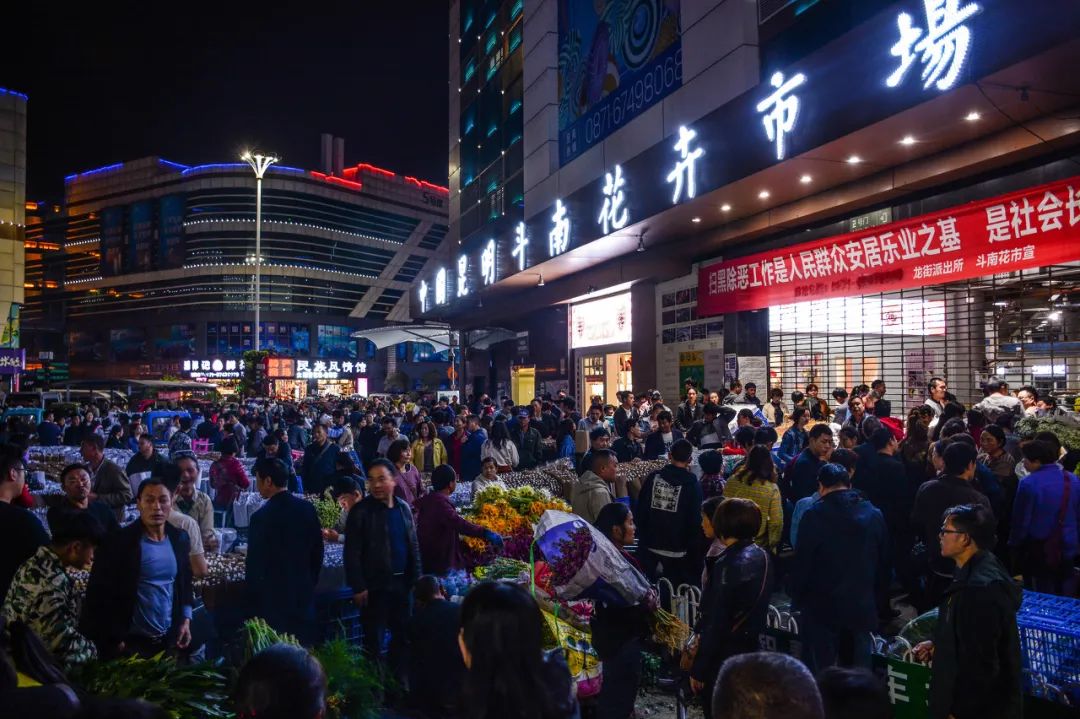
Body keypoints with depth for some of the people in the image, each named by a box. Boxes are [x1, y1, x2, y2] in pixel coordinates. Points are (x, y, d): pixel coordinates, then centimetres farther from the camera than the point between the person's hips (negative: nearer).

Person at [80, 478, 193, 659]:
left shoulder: (180, 539, 3)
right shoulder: (118, 541, -12)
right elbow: (99, 593, -10)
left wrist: (186, 620, 5)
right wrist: (115, 639, -10)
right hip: (131, 641, -5)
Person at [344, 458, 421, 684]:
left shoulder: (404, 508, 6)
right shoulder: (361, 511, -10)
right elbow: (352, 553, -11)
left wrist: (416, 578, 8)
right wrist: (358, 587, -15)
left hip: (401, 583, 5)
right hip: (374, 585, -5)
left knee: (403, 635, 14)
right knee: (374, 639, 5)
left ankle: (398, 680, 30)